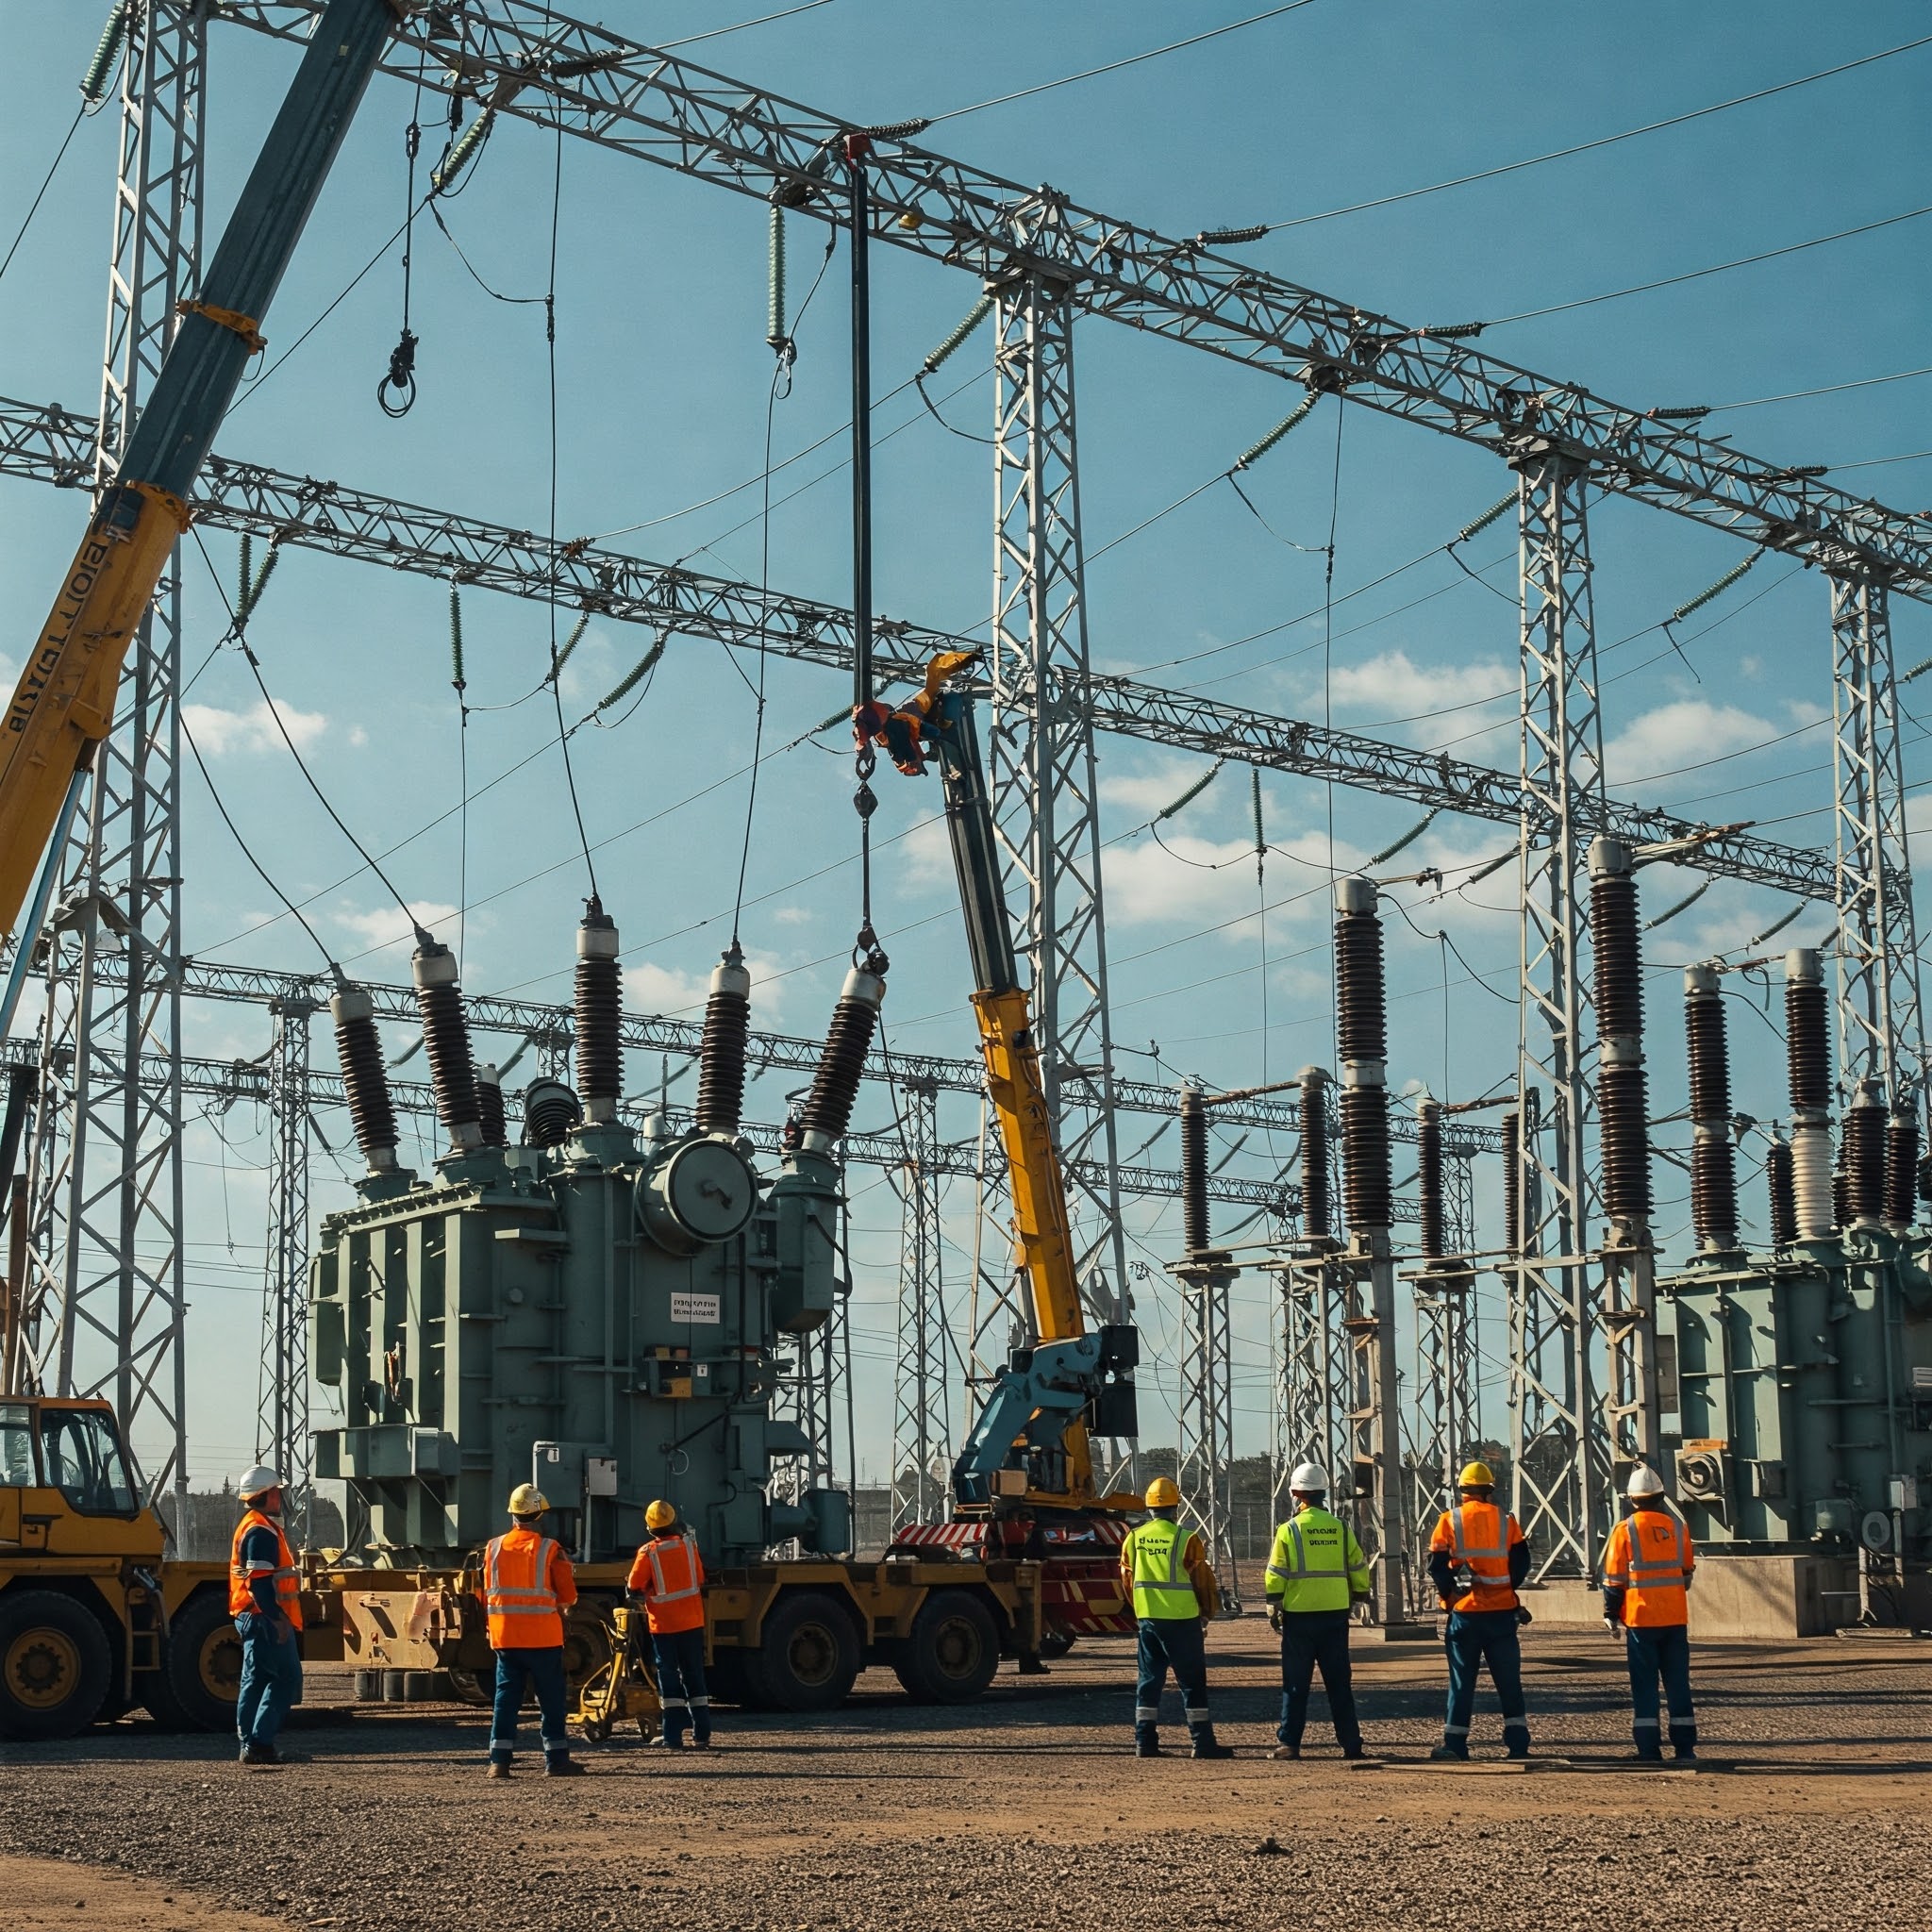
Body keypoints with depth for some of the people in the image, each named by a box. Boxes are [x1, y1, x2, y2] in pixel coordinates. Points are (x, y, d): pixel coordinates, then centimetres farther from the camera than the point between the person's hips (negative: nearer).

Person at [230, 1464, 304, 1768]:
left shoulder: (250, 1526, 20)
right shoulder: (261, 1531, -15)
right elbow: (260, 1581, -23)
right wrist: (278, 1617, -24)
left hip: (252, 1617, 11)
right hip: (265, 1618, -11)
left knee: (256, 1680, 11)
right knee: (286, 1677, -9)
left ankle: (250, 1745, 14)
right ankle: (260, 1743, -12)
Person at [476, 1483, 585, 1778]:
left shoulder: (493, 1548, 3)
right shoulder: (550, 1549, -8)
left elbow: (485, 1594, 9)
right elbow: (568, 1596, -5)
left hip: (504, 1635, 3)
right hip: (543, 1637, -3)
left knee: (506, 1696, 8)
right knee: (551, 1698, 5)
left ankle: (499, 1760, 3)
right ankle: (556, 1760, 7)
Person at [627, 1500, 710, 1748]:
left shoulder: (648, 1552, -12)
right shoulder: (688, 1545, -1)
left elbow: (634, 1588, -10)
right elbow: (700, 1580, 7)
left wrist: (644, 1597, 11)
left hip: (663, 1625, -3)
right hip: (692, 1622, 3)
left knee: (668, 1676, 3)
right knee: (694, 1675, 11)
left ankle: (673, 1737, 0)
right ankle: (702, 1734, 11)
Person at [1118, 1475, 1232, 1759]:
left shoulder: (1134, 1538, 4)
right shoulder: (1185, 1539, -11)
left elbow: (1127, 1581, 11)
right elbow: (1203, 1579, -5)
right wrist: (1208, 1611, 11)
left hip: (1147, 1618, 5)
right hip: (1182, 1619, -5)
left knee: (1149, 1680, 11)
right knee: (1192, 1681, 1)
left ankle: (1145, 1742, 9)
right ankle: (1203, 1743, 1)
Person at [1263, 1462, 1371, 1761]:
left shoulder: (1289, 1530, -6)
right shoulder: (1341, 1528, 4)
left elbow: (1276, 1576, -6)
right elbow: (1358, 1569, 8)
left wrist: (1273, 1610, 3)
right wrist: (1359, 1597, 20)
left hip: (1299, 1616, -3)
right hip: (1335, 1614, 3)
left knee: (1296, 1683, 3)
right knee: (1339, 1682, 8)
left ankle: (1289, 1743, 3)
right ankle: (1351, 1743, 8)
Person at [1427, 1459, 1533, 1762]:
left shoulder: (1449, 1521, -2)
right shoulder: (1505, 1520, 3)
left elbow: (1436, 1567, -5)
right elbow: (1521, 1563, 2)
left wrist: (1450, 1595, 7)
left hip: (1465, 1612, -1)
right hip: (1502, 1612, 1)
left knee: (1462, 1680, 5)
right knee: (1508, 1680, 9)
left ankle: (1454, 1745, 3)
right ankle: (1518, 1743, 10)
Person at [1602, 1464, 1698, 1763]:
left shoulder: (1625, 1530, -7)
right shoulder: (1677, 1526, 5)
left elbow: (1614, 1579, -5)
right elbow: (1688, 1572, 16)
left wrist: (1610, 1614, 5)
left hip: (1640, 1618, -3)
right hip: (1676, 1617, 3)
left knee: (1644, 1684, 2)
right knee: (1678, 1683, 8)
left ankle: (1649, 1749, 0)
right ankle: (1685, 1747, 8)